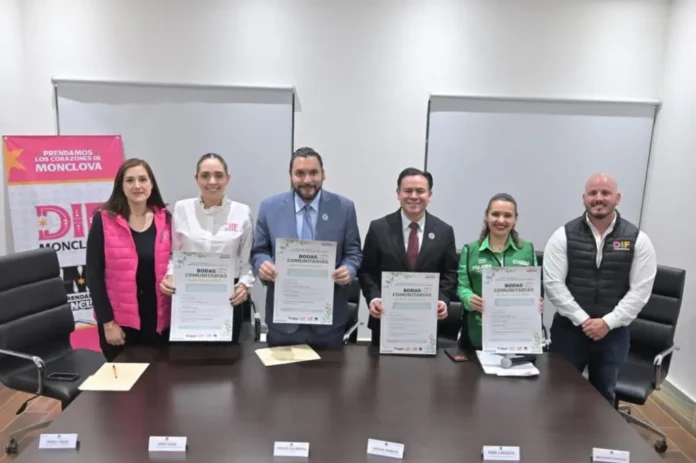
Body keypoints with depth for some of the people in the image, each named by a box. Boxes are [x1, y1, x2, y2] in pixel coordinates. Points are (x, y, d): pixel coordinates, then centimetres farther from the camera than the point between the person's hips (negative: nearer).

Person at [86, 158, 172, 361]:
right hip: (120, 321, -2)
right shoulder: (104, 220, -7)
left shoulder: (164, 219, 2)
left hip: (158, 319, 3)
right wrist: (107, 322, -10)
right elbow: (94, 275, -7)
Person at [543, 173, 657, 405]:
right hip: (568, 329, -1)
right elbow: (553, 284, -9)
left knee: (604, 395, 18)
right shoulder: (564, 235, -5)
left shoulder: (637, 239, -2)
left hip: (613, 333, 1)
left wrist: (608, 322, -12)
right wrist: (582, 320, -14)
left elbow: (640, 290, -5)